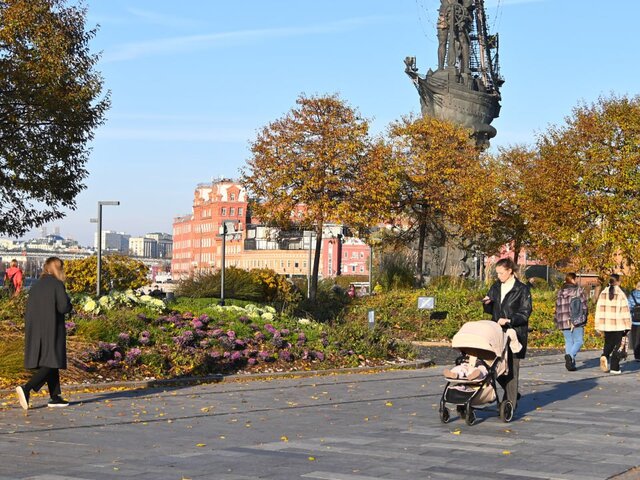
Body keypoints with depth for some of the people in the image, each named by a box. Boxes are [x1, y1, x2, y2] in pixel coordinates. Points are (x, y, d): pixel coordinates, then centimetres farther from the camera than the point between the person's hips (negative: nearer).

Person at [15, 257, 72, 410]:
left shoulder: (36, 286, 10)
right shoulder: (57, 284, -9)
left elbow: (29, 309, 10)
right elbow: (63, 307, -15)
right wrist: (68, 303, 6)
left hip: (36, 330, 7)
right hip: (52, 329, -7)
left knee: (50, 364, 13)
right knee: (51, 364, -6)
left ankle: (55, 397, 13)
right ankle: (26, 388, -22)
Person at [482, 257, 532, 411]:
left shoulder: (522, 289, -5)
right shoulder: (495, 288, 13)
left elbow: (525, 313, -8)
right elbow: (491, 311, 19)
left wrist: (509, 320, -21)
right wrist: (487, 304, -4)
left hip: (515, 333, -6)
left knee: (511, 368, -6)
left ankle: (510, 402, 0)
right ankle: (512, 394, 24)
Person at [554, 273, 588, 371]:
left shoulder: (560, 292, 11)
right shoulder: (578, 291, -3)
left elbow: (557, 308, 12)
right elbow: (583, 306, -4)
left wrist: (557, 321, 17)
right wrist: (583, 319, 5)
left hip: (563, 321, 5)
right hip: (577, 320, -5)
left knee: (568, 341, 10)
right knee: (578, 341, 1)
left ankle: (571, 364, 5)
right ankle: (570, 356, -24)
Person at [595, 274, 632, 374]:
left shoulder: (603, 293, 4)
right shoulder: (621, 294, -8)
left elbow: (599, 309, 6)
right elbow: (625, 311, -7)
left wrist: (599, 325, 11)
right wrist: (627, 326, -1)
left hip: (606, 324, 4)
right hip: (618, 325, -4)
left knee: (608, 343, 17)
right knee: (617, 345, 5)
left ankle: (604, 356, -11)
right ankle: (614, 368, 4)